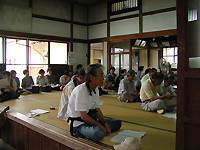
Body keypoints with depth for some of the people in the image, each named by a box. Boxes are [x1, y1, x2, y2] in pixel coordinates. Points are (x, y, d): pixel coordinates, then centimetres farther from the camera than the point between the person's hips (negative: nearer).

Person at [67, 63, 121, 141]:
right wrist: (100, 126, -17)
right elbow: (83, 116, -22)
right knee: (98, 133, -38)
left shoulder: (96, 90, 6)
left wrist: (105, 123, -4)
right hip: (78, 125, -9)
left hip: (90, 120, 9)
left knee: (117, 123, 2)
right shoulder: (80, 91, -22)